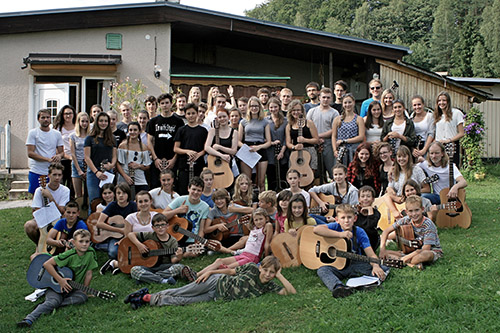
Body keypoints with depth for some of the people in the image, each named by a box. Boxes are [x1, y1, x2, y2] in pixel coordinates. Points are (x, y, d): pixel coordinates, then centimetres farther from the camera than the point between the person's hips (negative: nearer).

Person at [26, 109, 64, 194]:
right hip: (36, 172, -3)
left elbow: (62, 152, 14)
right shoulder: (33, 133, 1)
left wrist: (59, 155, -12)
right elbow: (30, 153, -7)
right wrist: (48, 159, -17)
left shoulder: (57, 134, 11)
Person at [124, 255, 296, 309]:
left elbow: (291, 292, -17)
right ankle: (149, 295, 16)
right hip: (216, 282, -1)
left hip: (217, 296, 1)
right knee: (180, 292, -4)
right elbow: (232, 271, 1)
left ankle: (149, 299, 12)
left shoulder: (269, 287, -8)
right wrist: (210, 272, -4)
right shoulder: (252, 267, -11)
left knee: (182, 301, -3)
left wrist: (279, 275, -22)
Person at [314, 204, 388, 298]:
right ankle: (338, 287, -56)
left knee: (383, 269, -18)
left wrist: (376, 266, -34)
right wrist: (340, 234, -26)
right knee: (322, 270, -32)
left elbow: (370, 253, -11)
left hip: (354, 265, 1)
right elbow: (316, 229, -24)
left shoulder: (359, 232, -2)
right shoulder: (335, 227, -5)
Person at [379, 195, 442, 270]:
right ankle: (414, 263, -26)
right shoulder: (406, 220, -8)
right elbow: (387, 231, -2)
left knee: (426, 254, -42)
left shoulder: (428, 224, -20)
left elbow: (426, 248, -27)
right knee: (386, 253, -13)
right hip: (413, 251, 5)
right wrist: (382, 248, -15)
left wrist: (407, 257, -30)